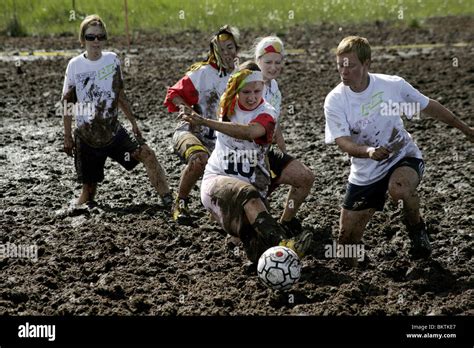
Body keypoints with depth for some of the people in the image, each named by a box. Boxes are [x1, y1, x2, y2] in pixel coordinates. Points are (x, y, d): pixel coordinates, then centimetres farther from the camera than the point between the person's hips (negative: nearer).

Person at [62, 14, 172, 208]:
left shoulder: (112, 60, 3)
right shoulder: (75, 65, -5)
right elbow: (68, 104, 1)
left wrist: (133, 123, 13)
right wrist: (67, 137, -1)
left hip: (113, 131, 2)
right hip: (87, 137, -2)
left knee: (146, 154, -18)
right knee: (89, 186, -1)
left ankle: (168, 201, -18)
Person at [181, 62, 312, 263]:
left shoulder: (266, 113, -6)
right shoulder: (228, 104, 6)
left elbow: (249, 132, -31)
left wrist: (205, 122, -36)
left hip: (249, 184, 0)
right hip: (216, 180, 0)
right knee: (248, 194, -38)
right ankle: (283, 244, -54)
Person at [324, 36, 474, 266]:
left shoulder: (393, 85, -14)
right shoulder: (334, 101, -15)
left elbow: (429, 107, 2)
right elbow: (343, 142, -24)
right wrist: (368, 151, -46)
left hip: (404, 158, -1)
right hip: (365, 172, 2)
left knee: (400, 189, -37)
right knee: (347, 239, -1)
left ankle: (415, 227, -5)